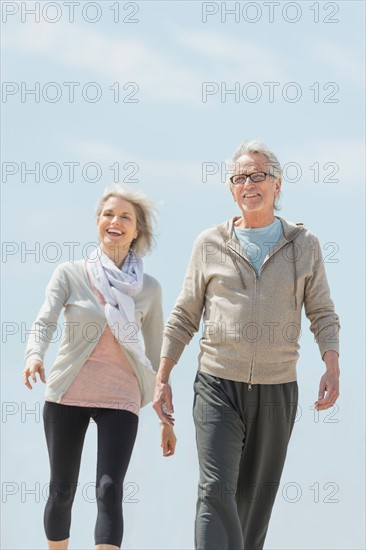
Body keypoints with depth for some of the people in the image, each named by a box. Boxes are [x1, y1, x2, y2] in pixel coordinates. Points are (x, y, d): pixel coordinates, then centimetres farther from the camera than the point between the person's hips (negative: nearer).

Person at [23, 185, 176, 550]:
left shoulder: (148, 288, 4)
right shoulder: (70, 275, -1)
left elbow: (156, 355, 10)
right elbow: (44, 322, -14)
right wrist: (34, 356, -37)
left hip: (120, 397, 0)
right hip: (66, 393, 0)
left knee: (109, 490, -14)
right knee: (62, 490, 8)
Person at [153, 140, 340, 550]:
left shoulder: (304, 245, 5)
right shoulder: (210, 244, 4)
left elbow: (322, 314, 6)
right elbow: (184, 317, 9)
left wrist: (331, 367, -11)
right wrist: (161, 379, 4)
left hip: (276, 392, 1)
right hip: (218, 387, -1)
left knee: (255, 497, 9)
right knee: (216, 491, -14)